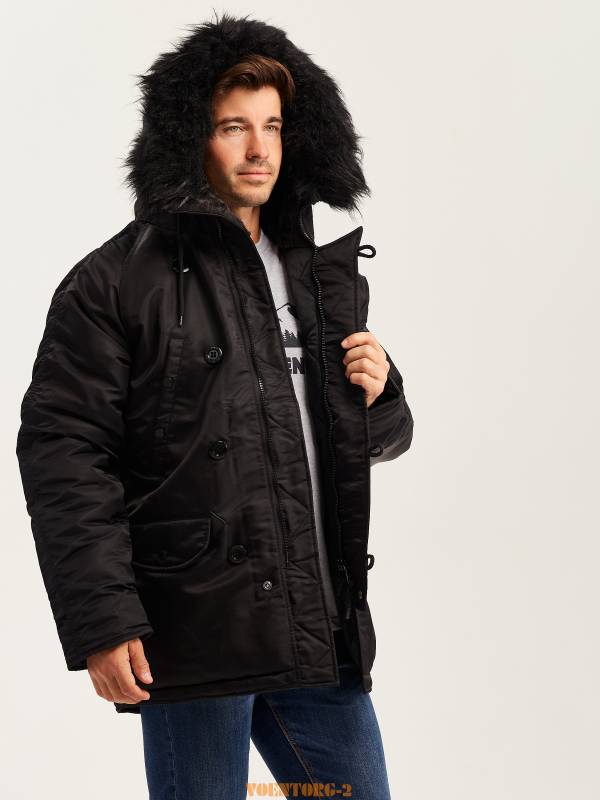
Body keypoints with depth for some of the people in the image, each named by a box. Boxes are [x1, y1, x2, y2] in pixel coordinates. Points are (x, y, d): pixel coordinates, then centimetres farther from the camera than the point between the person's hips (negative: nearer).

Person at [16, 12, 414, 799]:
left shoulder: (322, 274, 16)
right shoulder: (117, 281, -5)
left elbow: (384, 438, 25)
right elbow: (62, 455, -11)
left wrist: (378, 393, 2)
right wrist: (101, 622, -18)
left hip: (321, 630, 6)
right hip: (196, 636, -6)